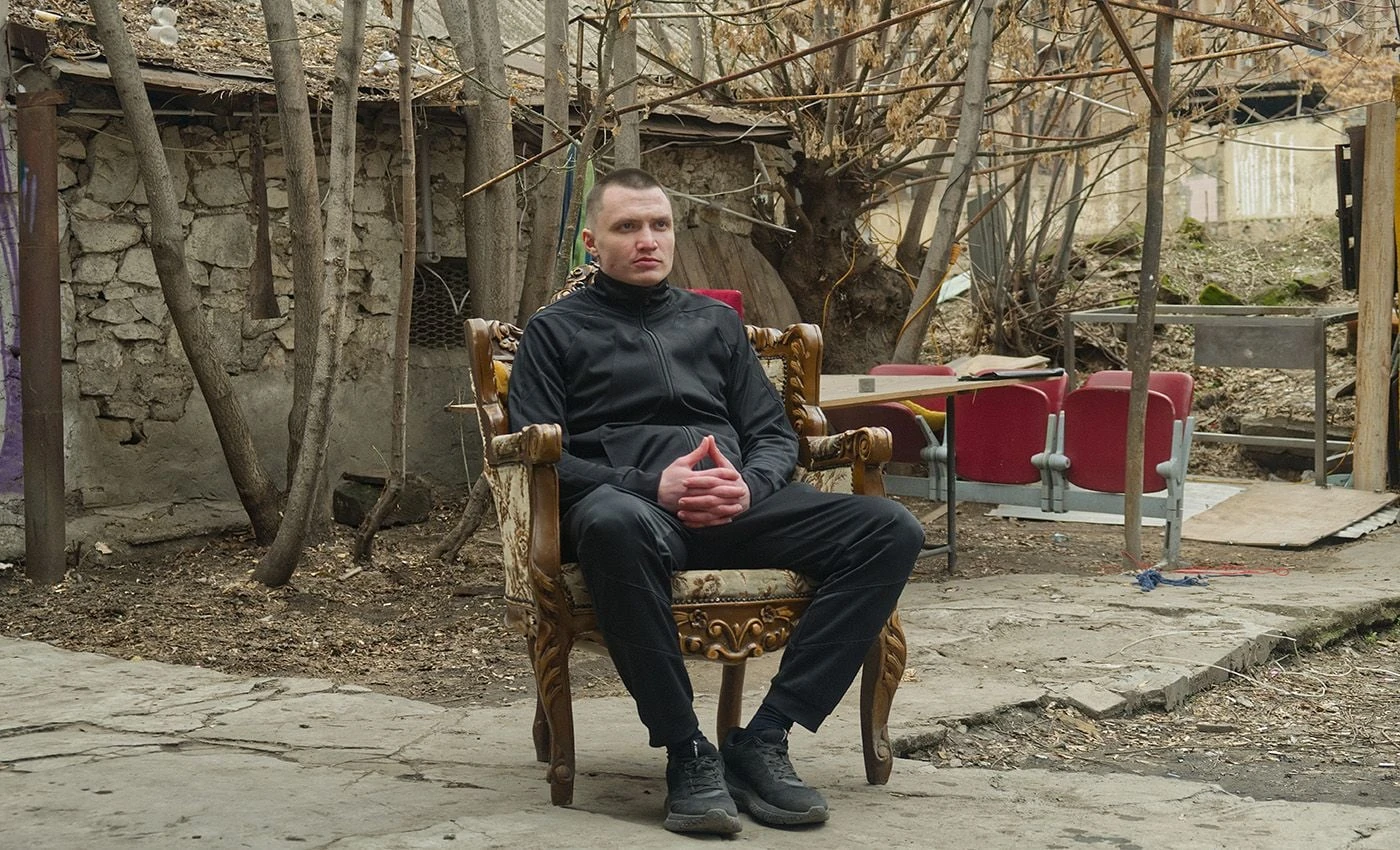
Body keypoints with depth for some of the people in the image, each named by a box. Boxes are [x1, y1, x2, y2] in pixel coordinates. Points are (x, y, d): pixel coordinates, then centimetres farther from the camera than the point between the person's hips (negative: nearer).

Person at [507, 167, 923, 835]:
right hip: (628, 500, -4)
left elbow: (776, 434, 21)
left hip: (737, 503, 4)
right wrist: (650, 486, -14)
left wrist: (749, 486, -5)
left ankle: (763, 740, -23)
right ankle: (687, 753, -31)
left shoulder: (715, 322, 28)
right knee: (613, 524, -43)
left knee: (891, 529, -21)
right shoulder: (557, 330, 17)